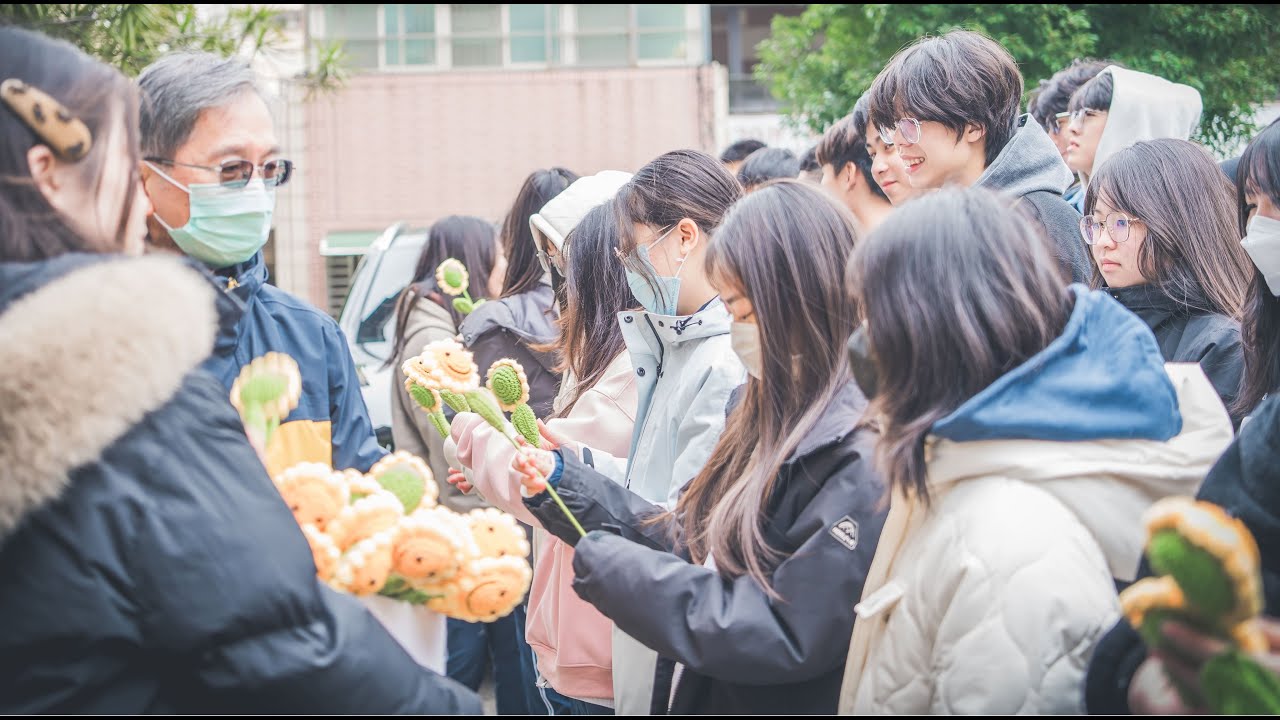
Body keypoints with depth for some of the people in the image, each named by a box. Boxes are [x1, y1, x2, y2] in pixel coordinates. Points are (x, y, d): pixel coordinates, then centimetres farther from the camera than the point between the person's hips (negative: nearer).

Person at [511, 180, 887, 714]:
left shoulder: (863, 454, -23)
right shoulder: (768, 412, 6)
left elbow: (787, 634, -25)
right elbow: (691, 547, 10)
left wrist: (612, 569, -20)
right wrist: (565, 480, 3)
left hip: (771, 699, -8)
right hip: (697, 695, 8)